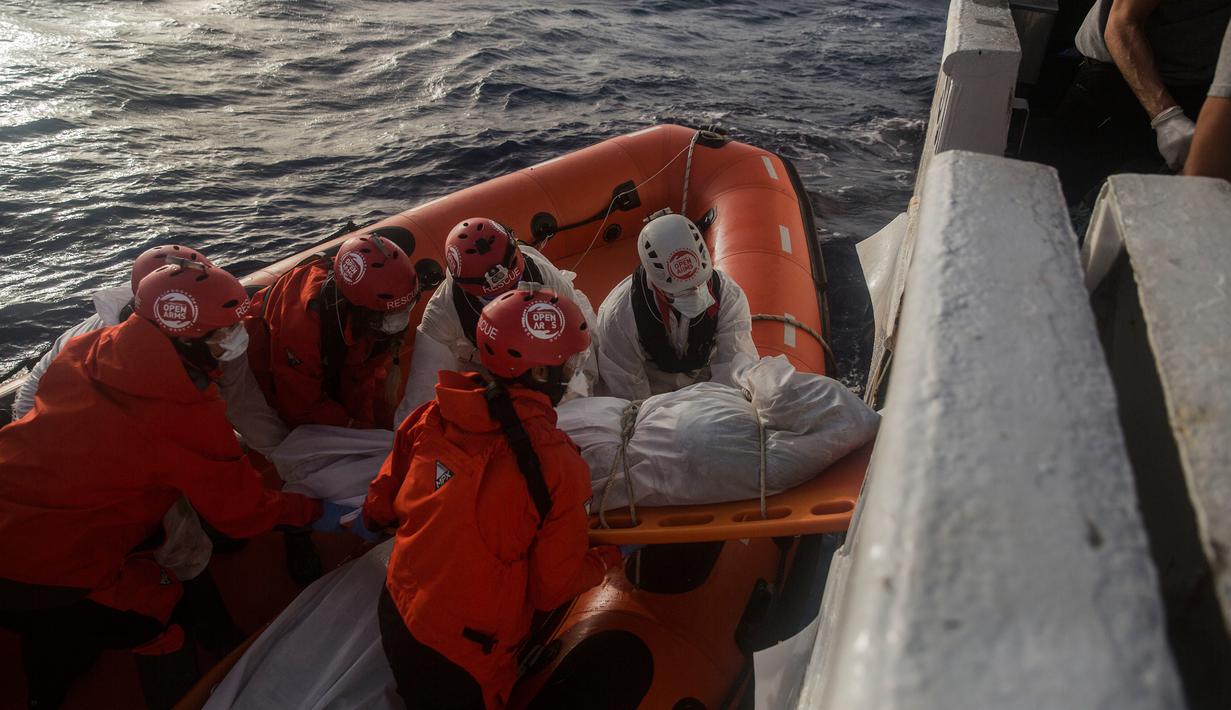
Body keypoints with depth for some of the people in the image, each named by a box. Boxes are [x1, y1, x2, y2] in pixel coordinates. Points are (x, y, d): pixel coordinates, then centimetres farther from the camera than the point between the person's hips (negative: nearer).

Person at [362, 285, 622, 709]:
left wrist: (371, 518, 28)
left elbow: (382, 503, 4)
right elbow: (553, 589, -14)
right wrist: (611, 558, 5)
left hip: (395, 615, 6)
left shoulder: (432, 417, -12)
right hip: (462, 660, -5)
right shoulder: (558, 466, -25)